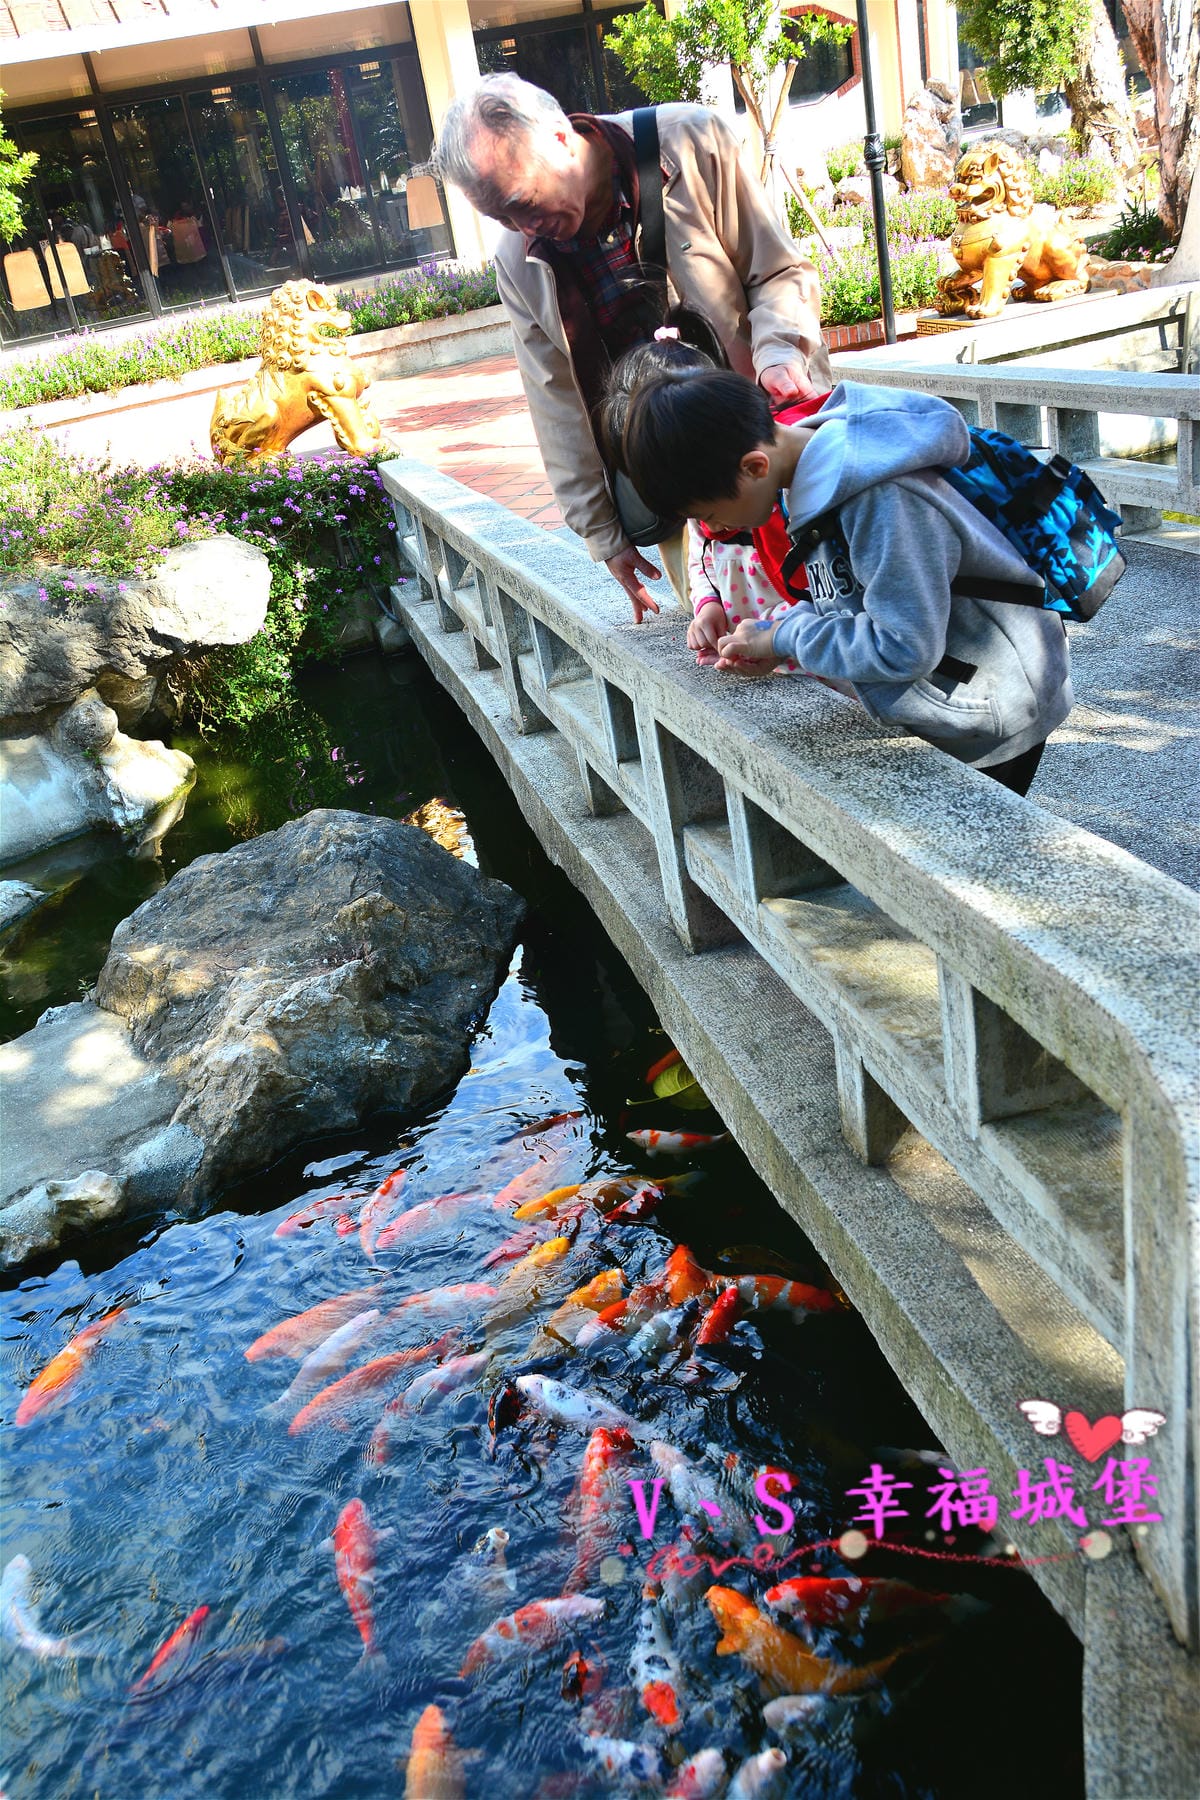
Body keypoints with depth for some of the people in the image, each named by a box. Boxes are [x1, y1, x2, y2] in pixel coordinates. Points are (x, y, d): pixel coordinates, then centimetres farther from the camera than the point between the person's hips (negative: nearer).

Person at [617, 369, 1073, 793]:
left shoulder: (882, 500, -32)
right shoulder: (812, 472, -2)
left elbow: (904, 648, -32)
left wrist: (783, 637, -20)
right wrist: (771, 645, -6)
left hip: (990, 715, -9)